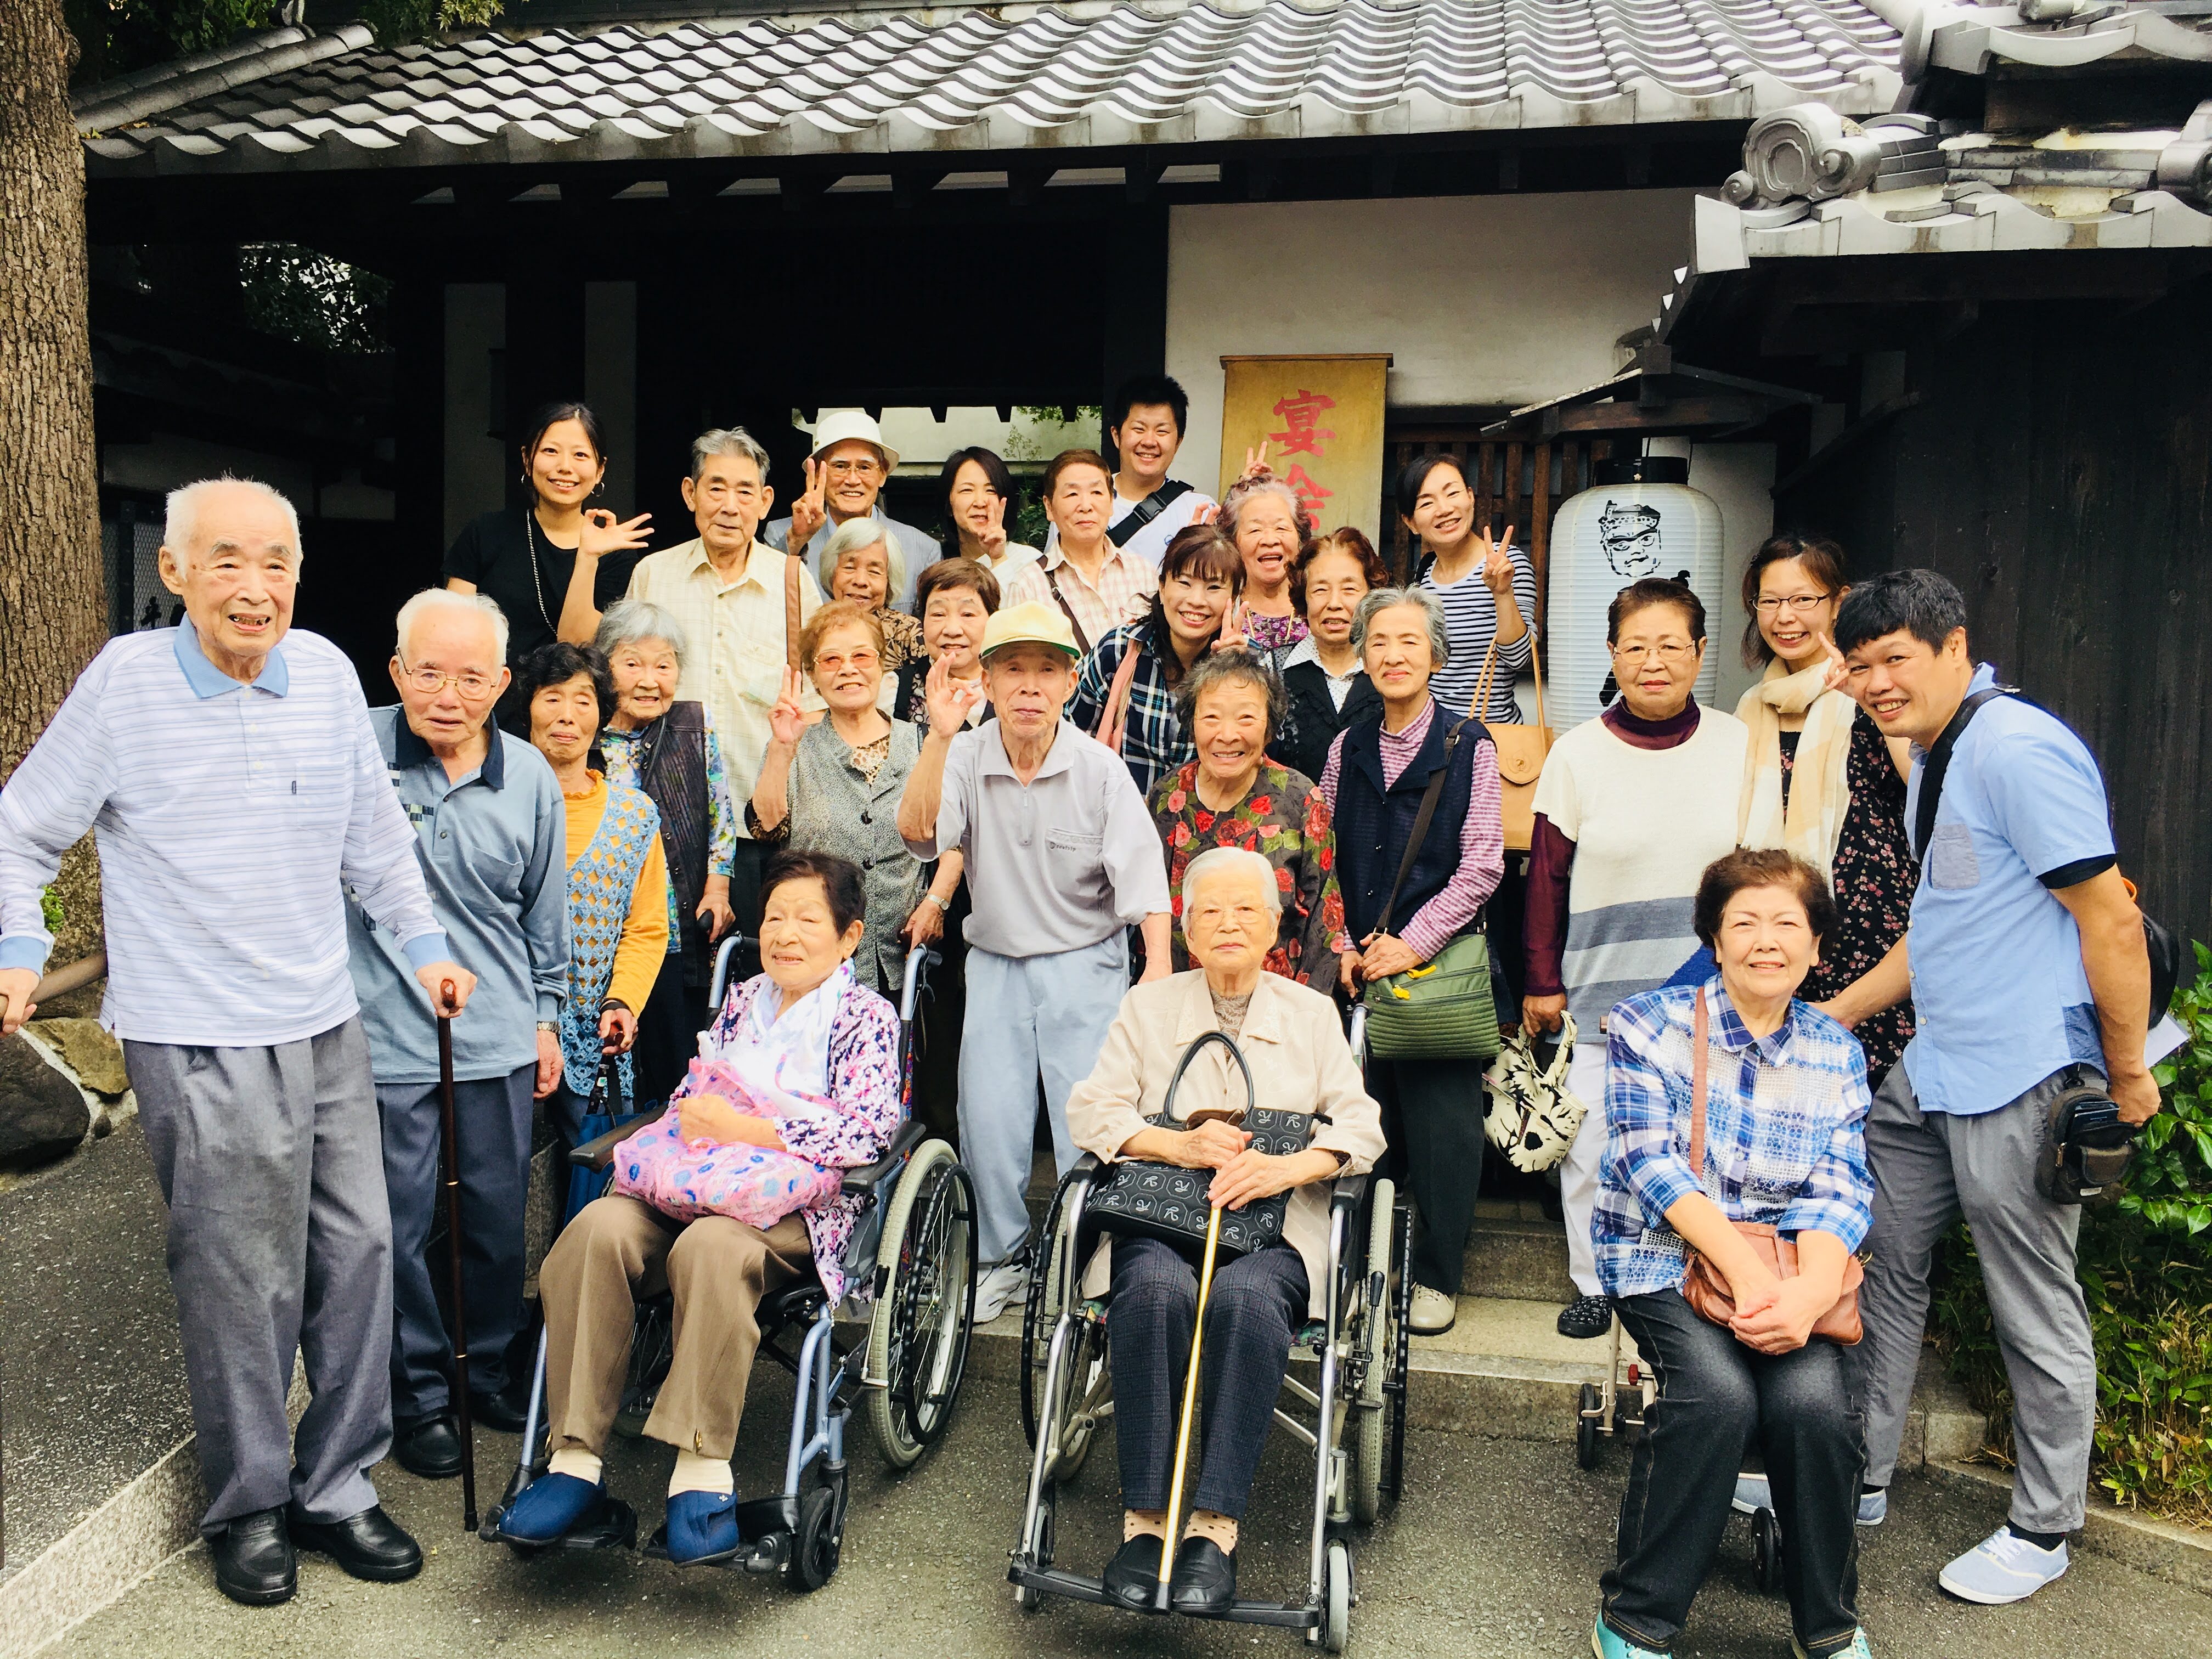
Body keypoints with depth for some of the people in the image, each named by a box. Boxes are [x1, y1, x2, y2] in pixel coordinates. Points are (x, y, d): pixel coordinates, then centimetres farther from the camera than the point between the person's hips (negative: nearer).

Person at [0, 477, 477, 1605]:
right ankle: (248, 1509, 23)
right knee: (243, 1281, 2)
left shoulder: (327, 672, 3)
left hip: (327, 1024, 5)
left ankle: (335, 1486, 26)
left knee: (359, 1247, 9)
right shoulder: (125, 681, -8)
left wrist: (423, 942, 16)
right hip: (198, 1038, -4)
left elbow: (374, 831, 14)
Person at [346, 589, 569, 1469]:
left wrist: (547, 1017, 16)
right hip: (385, 1039, -3)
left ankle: (493, 1373, 33)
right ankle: (419, 1395, 25)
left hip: (500, 1039, 3)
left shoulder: (530, 777, 3)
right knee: (399, 1227, 6)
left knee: (501, 1218, 13)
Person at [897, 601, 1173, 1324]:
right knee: (988, 1122, 2)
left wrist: (1159, 968, -24)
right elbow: (917, 831, -22)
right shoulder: (965, 758, -4)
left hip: (1086, 965, -2)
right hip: (995, 964, 2)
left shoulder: (1099, 768, -9)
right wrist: (939, 737, -34)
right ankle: (1002, 1258, 23)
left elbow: (1142, 872, -12)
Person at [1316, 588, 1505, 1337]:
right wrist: (1343, 947, 0)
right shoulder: (1347, 748, 11)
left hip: (1440, 961, -3)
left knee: (1442, 1121, 0)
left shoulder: (1469, 747, -1)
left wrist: (1412, 943, -10)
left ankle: (1437, 1276, 14)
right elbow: (1324, 861, 11)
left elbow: (1481, 865, -5)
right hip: (1358, 966, 3)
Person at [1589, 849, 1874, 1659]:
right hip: (1665, 1254, -2)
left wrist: (1809, 1291, -22)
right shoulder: (1650, 1023, -1)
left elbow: (1839, 1191, -1)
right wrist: (1743, 1268, -21)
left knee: (1813, 1397, -27)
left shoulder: (1836, 1053, 9)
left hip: (1790, 1261, 3)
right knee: (1716, 1391, -30)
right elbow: (1651, 1161, -10)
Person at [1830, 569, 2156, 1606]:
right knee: (1883, 1266, 15)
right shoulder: (1933, 756, 12)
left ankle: (2043, 1531, 24)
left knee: (2036, 1312, 6)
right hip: (1930, 1072, 10)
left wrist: (2126, 1075, -12)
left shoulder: (2018, 751, -18)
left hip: (2020, 1082, -9)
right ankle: (1858, 1478, 29)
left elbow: (2111, 918, -18)